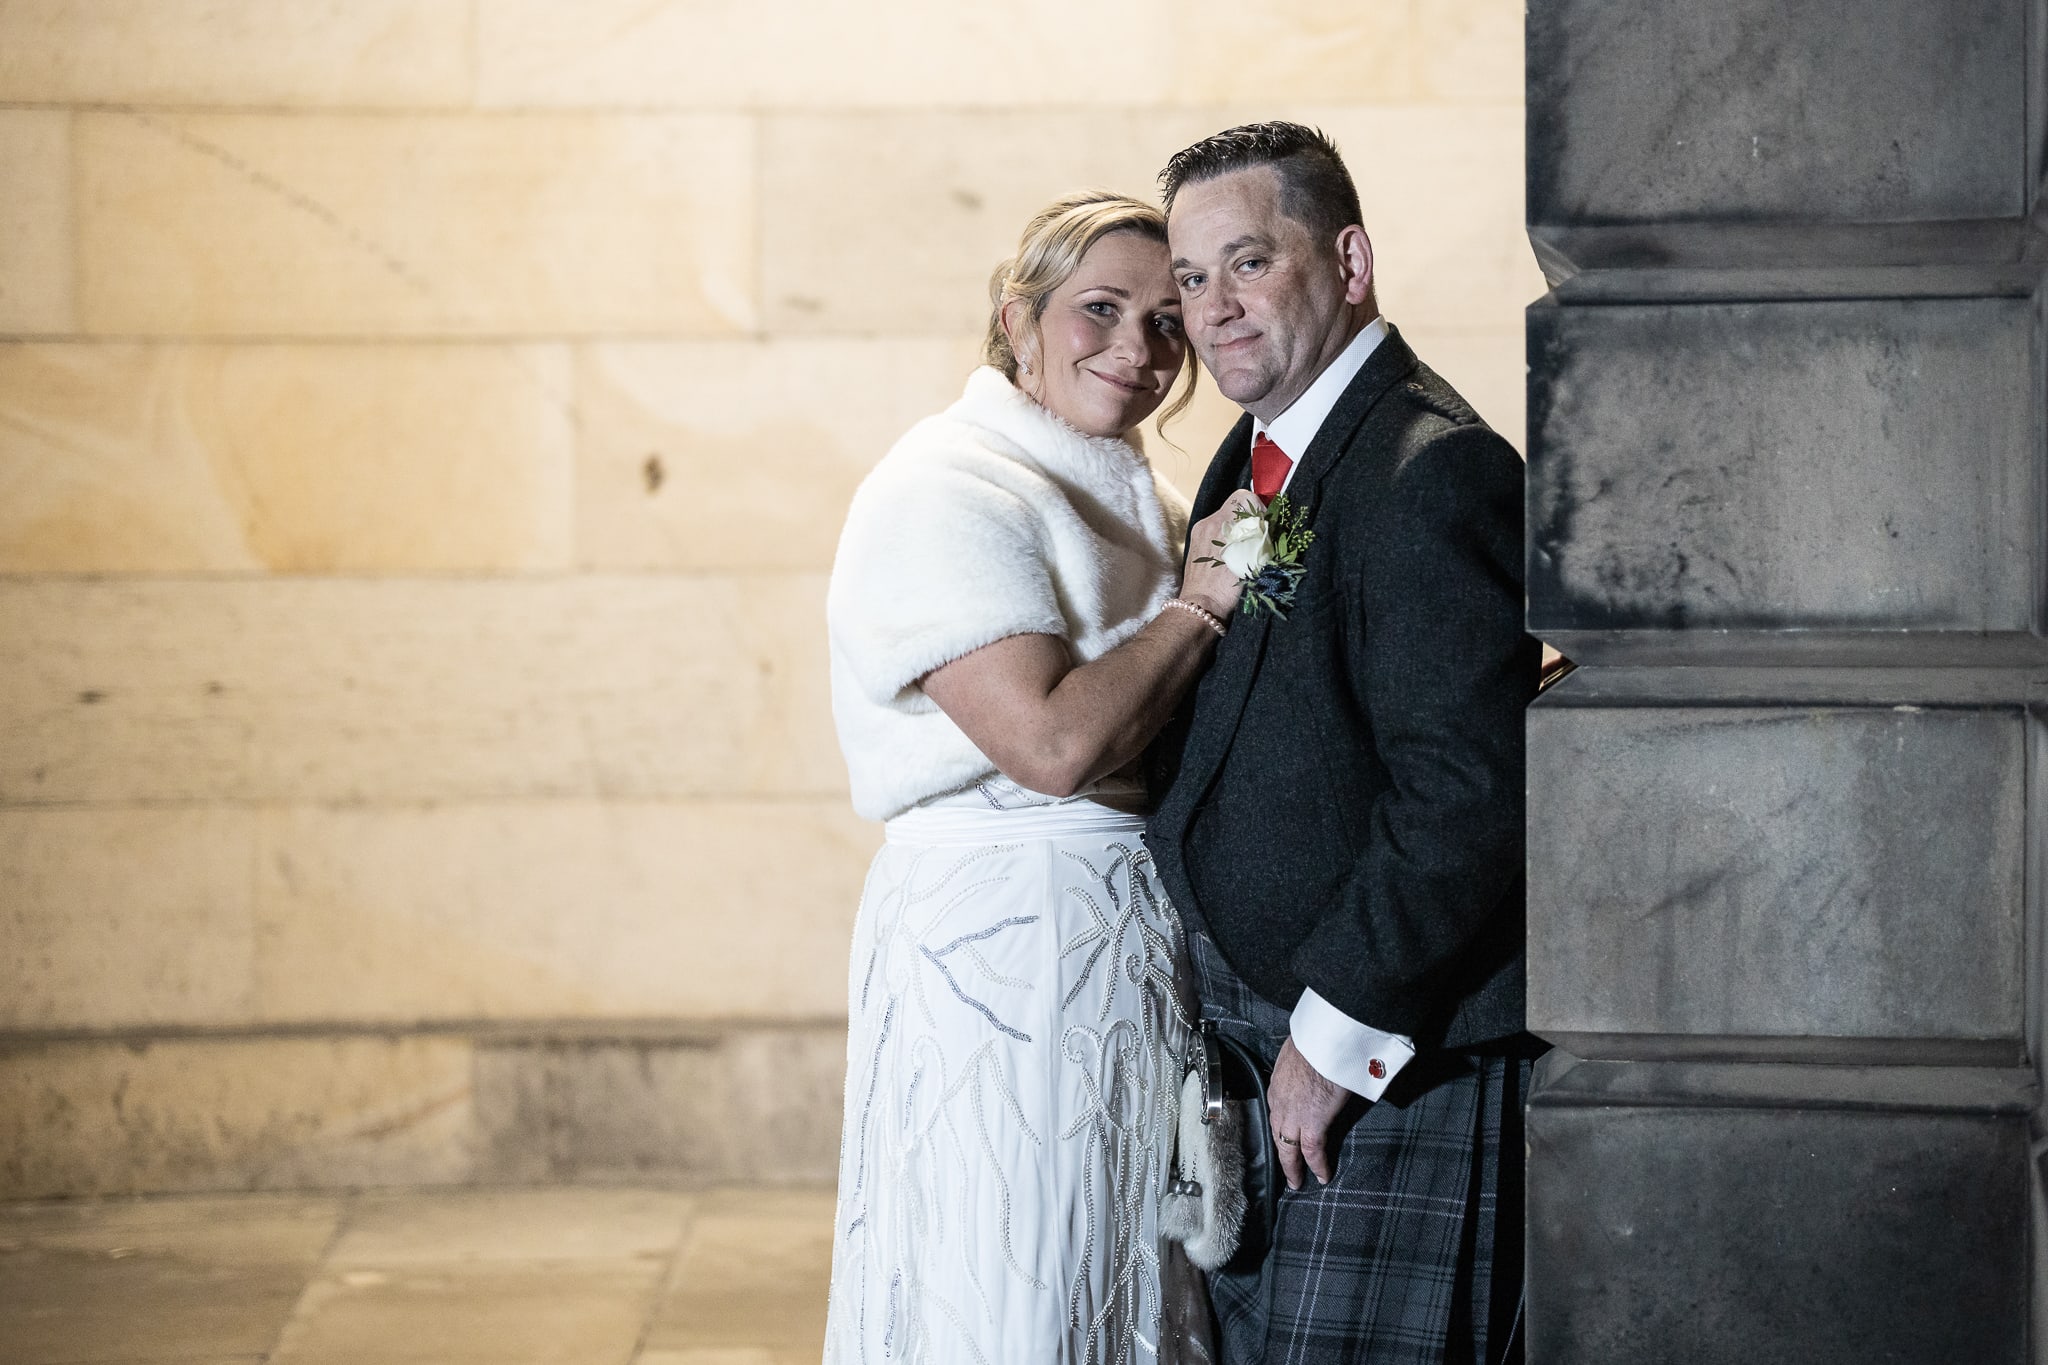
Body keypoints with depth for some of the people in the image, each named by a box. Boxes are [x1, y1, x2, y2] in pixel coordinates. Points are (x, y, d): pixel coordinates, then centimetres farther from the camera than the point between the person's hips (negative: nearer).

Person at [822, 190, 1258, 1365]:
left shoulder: (1140, 499, 14)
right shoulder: (950, 493, -13)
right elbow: (1056, 743, -24)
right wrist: (1198, 606, -12)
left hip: (1135, 947, 8)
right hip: (1002, 946, -8)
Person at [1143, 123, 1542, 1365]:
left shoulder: (1433, 474, -17)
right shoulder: (1257, 462, 14)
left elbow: (1470, 794, -23)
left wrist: (1339, 1029, -19)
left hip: (1399, 1051, -9)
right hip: (1265, 1030, 9)